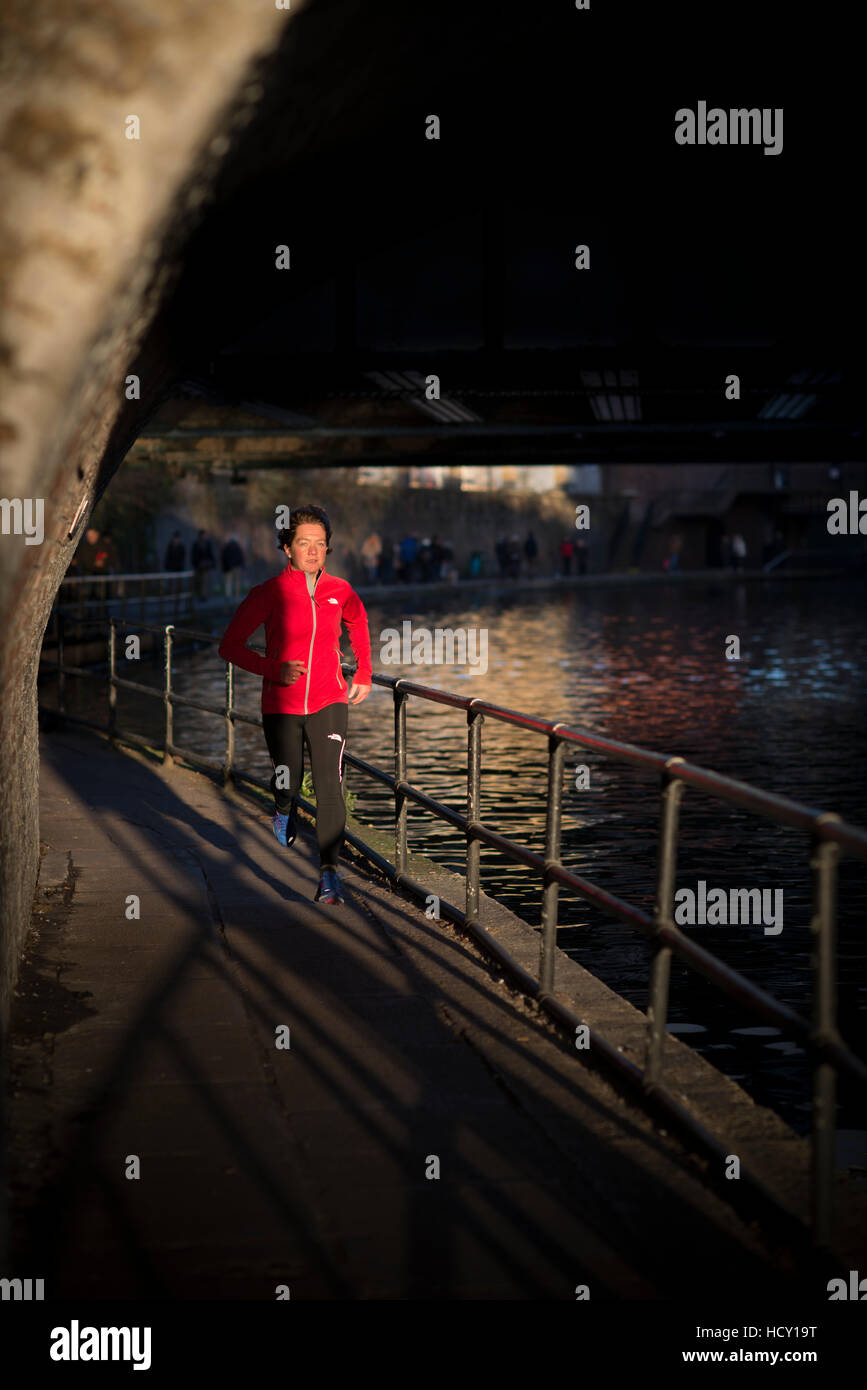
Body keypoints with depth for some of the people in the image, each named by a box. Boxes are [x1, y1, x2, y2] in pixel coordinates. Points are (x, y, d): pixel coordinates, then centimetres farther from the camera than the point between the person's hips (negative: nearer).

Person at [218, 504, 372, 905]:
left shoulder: (340, 592, 0)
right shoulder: (269, 593, -9)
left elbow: (358, 624, 24)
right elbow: (230, 646, -6)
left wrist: (364, 675, 24)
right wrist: (274, 670, -18)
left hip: (328, 703, 1)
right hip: (281, 706, -1)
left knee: (329, 786, -12)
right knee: (288, 783, 9)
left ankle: (328, 876, -12)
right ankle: (284, 811, 48)